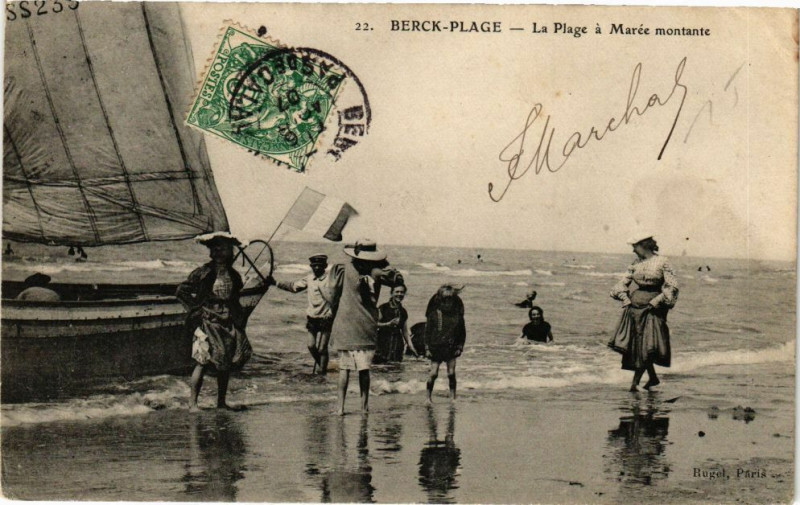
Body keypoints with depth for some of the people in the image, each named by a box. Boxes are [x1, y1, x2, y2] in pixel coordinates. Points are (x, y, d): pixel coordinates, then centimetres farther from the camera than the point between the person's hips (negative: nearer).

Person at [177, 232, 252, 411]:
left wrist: (239, 319, 13)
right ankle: (192, 402, -1)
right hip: (208, 323, -6)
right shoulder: (203, 273, -7)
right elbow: (181, 291, -2)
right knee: (204, 362, -10)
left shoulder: (234, 275, 9)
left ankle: (222, 401, 20)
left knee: (227, 363, 8)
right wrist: (196, 308, -4)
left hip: (229, 323, 6)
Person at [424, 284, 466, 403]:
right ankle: (428, 397, 11)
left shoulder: (457, 314, 2)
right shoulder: (434, 313, -3)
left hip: (451, 347, 1)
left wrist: (460, 347, 2)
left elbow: (462, 331, 10)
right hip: (436, 347, -1)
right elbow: (427, 331, 0)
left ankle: (452, 397, 9)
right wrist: (427, 348, -4)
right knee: (434, 374, -3)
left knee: (451, 374, -1)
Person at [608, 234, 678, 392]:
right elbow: (624, 281, 19)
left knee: (645, 346, -7)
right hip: (634, 308, 6)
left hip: (651, 309, -6)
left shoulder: (662, 262, -5)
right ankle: (653, 377, 20)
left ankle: (635, 381, -3)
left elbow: (673, 286, -9)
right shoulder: (636, 263, 11)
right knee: (635, 345, 5)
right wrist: (624, 296, 3)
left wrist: (656, 301, -13)